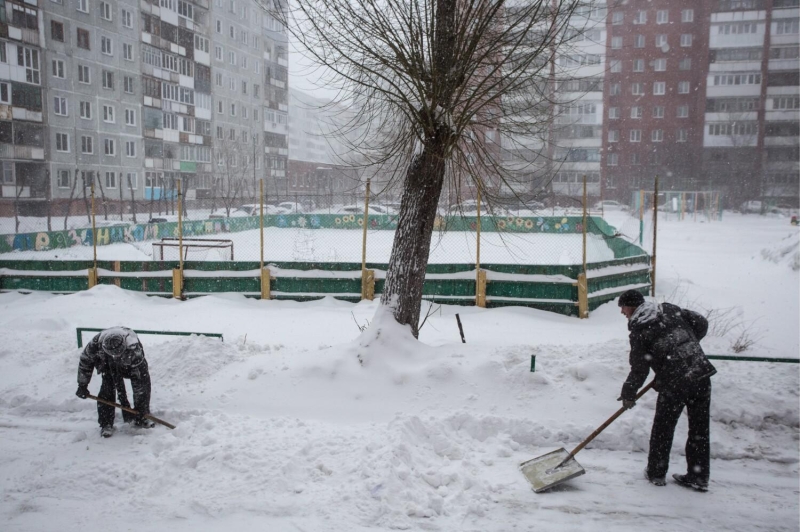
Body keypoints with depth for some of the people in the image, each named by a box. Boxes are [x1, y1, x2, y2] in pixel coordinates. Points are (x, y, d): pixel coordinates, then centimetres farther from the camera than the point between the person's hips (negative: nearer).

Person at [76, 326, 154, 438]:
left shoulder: (134, 348, -45)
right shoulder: (97, 342, -38)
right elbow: (85, 360, -16)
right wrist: (82, 385, -11)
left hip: (132, 362, -1)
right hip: (107, 363, 1)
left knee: (143, 385, -13)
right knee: (107, 389, -16)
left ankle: (142, 417, 6)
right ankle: (106, 424, -4)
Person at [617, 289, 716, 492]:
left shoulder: (639, 331, -5)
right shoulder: (670, 309, 9)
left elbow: (639, 369, -4)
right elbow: (701, 323, 11)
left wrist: (628, 394, 9)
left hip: (674, 384, -5)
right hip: (701, 376, 5)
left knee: (663, 429, 13)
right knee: (699, 429, 14)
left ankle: (656, 473, 26)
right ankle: (699, 477, 23)